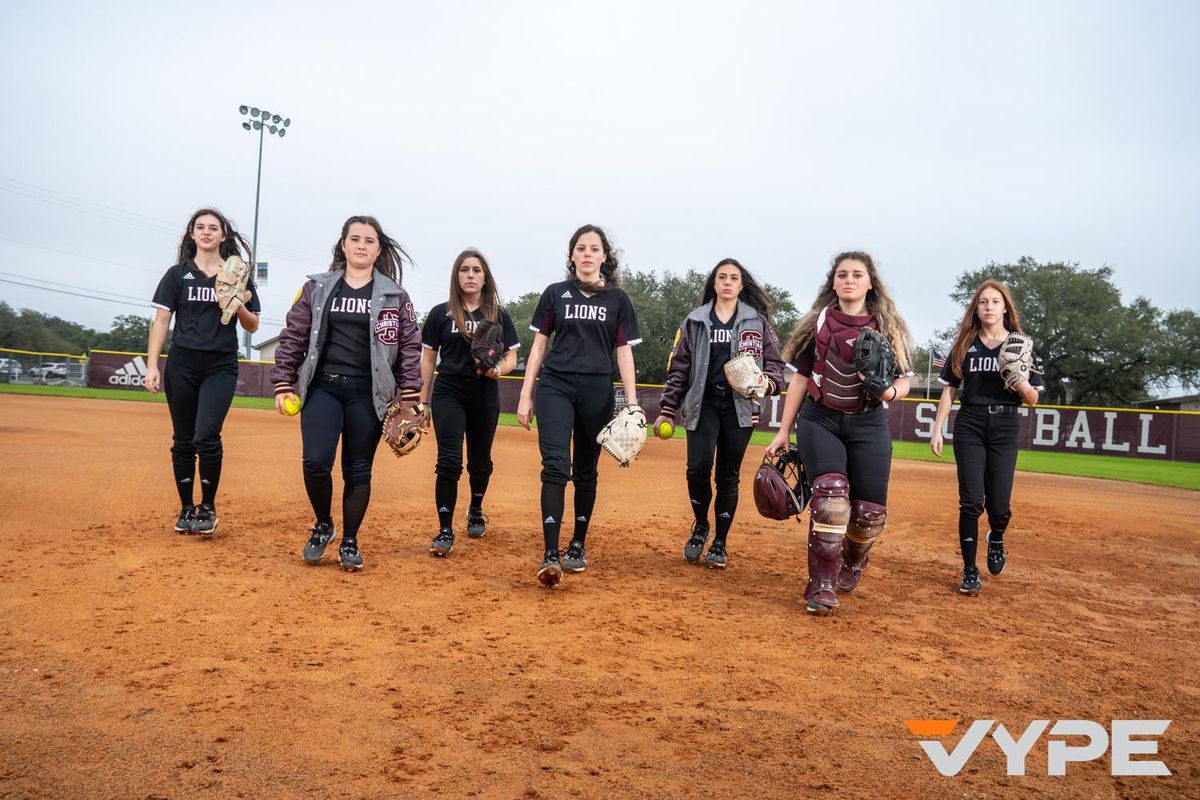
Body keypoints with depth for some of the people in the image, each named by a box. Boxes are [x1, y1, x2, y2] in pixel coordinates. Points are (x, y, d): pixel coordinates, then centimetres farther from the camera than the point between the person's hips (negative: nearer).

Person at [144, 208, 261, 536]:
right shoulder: (177, 274, 8)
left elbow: (253, 326, 8)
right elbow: (161, 320, 4)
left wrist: (237, 304, -12)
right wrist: (152, 366, -4)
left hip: (221, 366, -2)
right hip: (182, 364, 2)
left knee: (206, 437, -14)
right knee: (183, 441, 6)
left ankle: (208, 508, 2)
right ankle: (186, 508, 19)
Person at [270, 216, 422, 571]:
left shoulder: (395, 296, 4)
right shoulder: (317, 287, 7)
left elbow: (409, 347, 3)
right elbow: (292, 337, 8)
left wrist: (410, 398, -3)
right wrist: (283, 385, 2)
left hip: (368, 393, 0)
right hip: (322, 386, 1)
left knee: (358, 471, 4)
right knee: (316, 462, -12)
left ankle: (349, 542, 21)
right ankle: (322, 526, 16)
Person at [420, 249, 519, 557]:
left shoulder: (500, 316, 4)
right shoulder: (440, 313, 3)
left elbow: (511, 358, 5)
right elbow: (428, 359, 7)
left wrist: (498, 368, -18)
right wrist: (423, 400, 5)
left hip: (485, 397, 1)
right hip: (448, 395, -1)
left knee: (480, 462, 13)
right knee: (449, 461, -11)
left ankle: (475, 511, 40)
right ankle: (445, 531, -7)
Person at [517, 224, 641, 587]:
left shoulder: (618, 299, 8)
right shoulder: (555, 293, 8)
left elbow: (624, 351, 6)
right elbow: (539, 345, 9)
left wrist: (632, 402, -2)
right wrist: (525, 395, 4)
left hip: (597, 391, 1)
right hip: (555, 386, -1)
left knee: (585, 472, 8)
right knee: (555, 465, -14)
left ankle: (578, 546, 22)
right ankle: (550, 555, -16)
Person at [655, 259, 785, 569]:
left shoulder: (757, 321, 7)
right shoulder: (695, 321, 9)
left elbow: (775, 363, 10)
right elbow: (679, 368, 9)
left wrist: (768, 383, -13)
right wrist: (668, 410, 4)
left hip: (739, 406, 0)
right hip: (702, 403, 0)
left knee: (728, 476, 3)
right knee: (698, 468, -14)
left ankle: (720, 544, 18)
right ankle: (700, 526, 14)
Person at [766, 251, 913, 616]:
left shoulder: (889, 328, 4)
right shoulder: (817, 323, 4)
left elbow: (904, 382, 6)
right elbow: (800, 378, 7)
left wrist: (888, 392, -19)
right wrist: (783, 431, 5)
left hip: (868, 425, 1)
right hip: (819, 420, -1)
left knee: (870, 511, 0)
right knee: (831, 494, -20)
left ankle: (852, 562, 34)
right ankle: (821, 588, -10)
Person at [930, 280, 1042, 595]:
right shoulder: (965, 344, 6)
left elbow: (1033, 400, 4)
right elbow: (949, 389, 8)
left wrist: (1020, 380, -17)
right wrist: (937, 430, 1)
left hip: (1005, 430, 0)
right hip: (969, 427, 0)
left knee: (998, 505, -3)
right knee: (971, 502, -6)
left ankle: (996, 539, 33)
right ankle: (970, 572, 4)